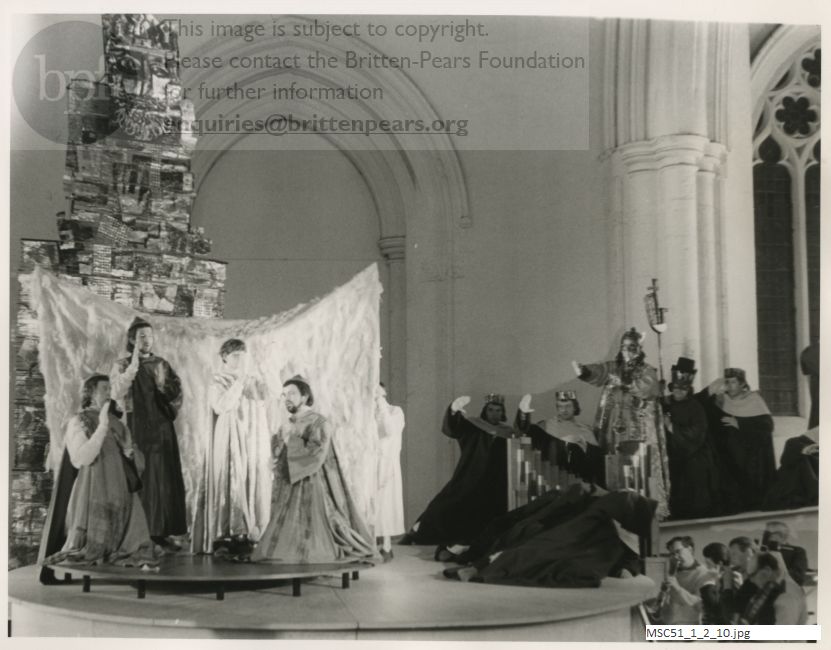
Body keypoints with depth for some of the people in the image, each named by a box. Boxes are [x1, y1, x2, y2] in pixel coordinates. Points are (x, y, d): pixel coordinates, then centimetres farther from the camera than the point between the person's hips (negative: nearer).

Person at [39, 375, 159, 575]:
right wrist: (102, 427, -16)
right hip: (92, 494, -5)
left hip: (119, 491, 5)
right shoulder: (78, 422, 2)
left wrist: (130, 453, -3)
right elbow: (81, 458, -13)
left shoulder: (117, 424, 18)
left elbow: (138, 461, 21)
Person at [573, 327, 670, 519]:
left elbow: (646, 388, -17)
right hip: (617, 429, 3)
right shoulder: (613, 368, 11)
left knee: (643, 468, -6)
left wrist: (624, 384, -29)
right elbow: (597, 371, -10)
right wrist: (582, 371, -31)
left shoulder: (647, 371, 5)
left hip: (641, 430, -2)